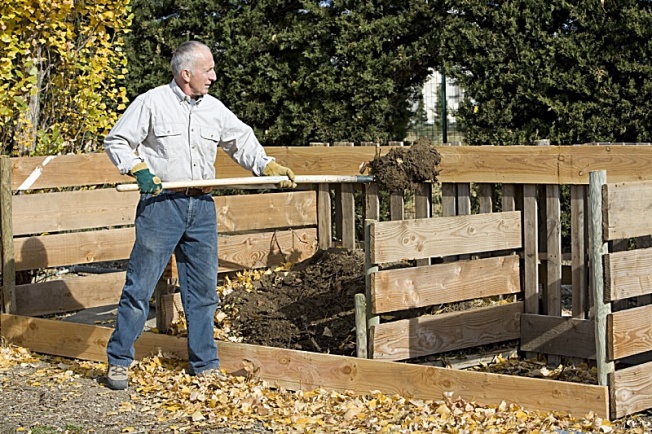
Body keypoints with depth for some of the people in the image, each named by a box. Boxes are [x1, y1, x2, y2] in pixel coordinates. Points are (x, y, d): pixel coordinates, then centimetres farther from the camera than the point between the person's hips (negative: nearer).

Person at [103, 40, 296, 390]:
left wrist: (269, 167, 9)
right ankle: (119, 361, 8)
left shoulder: (214, 109, 11)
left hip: (202, 207, 5)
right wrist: (138, 169, -14)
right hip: (160, 204, -5)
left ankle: (205, 365, 19)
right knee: (140, 285, -2)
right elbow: (116, 141, 0)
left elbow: (241, 141, 21)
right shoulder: (151, 103, -3)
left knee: (203, 289, 9)